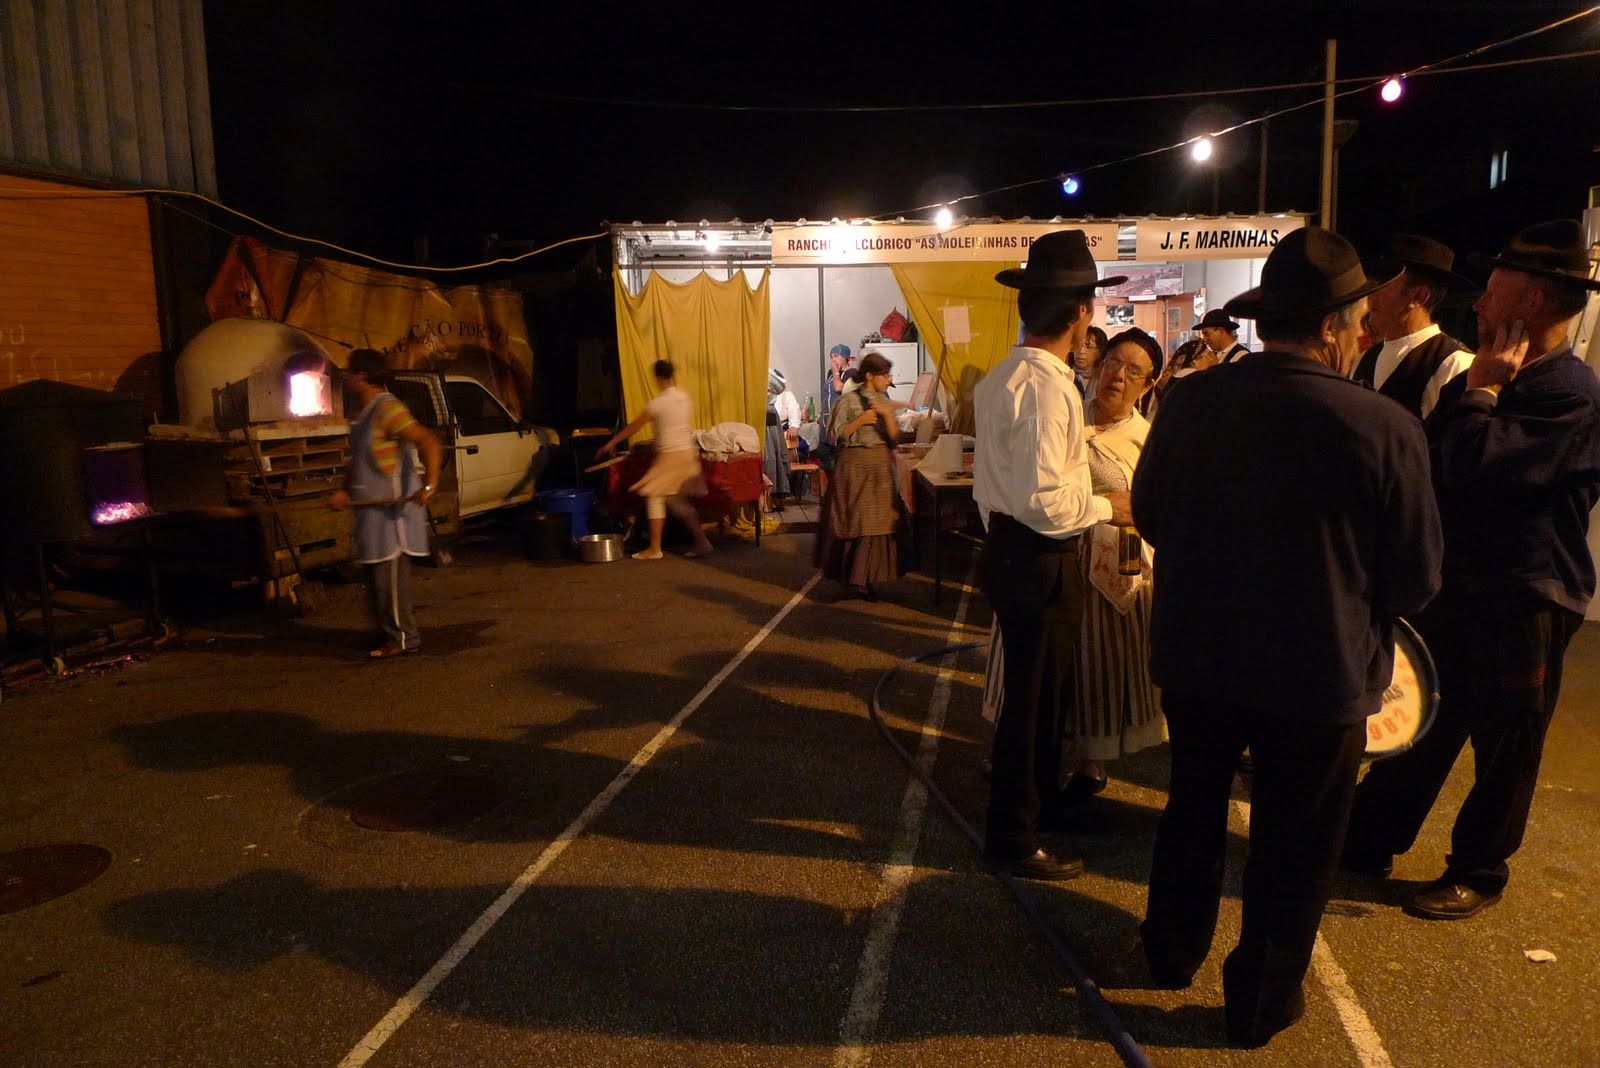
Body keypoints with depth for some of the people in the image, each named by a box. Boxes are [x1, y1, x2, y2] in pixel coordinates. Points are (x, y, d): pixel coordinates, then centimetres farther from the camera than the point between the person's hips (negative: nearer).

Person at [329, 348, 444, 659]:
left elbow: (429, 443, -26)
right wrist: (344, 491, 12)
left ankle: (403, 637, 2)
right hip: (372, 507, 10)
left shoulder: (387, 409, -17)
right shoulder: (362, 413, 15)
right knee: (378, 575, 15)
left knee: (389, 574, -7)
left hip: (393, 507, -10)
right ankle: (388, 632, 26)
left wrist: (429, 485, -36)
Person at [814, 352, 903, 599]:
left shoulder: (883, 401, 9)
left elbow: (895, 437, 5)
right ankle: (856, 578, 10)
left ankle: (862, 578, 11)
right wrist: (860, 421, -18)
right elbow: (836, 435, -9)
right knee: (855, 521, -2)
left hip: (880, 467, 5)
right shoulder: (848, 399, -7)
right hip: (855, 466, -5)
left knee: (876, 522, 3)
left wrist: (887, 414, -10)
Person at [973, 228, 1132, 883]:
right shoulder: (1047, 386, -22)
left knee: (1040, 690, 23)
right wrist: (1107, 507, -12)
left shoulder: (1002, 376, 9)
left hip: (1009, 550, 10)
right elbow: (1043, 499, -27)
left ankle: (1041, 802, 42)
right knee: (1035, 699, 4)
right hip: (1038, 561, -10)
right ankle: (1013, 841, 19)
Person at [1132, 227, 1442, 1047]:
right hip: (1317, 671, -3)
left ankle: (1173, 950, 43)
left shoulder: (1190, 401, -11)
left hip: (1196, 654, 4)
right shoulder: (1383, 427, -20)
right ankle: (1260, 1002, 33)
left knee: (1193, 805, 25)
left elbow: (1150, 515, 2)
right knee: (1292, 841, 16)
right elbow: (1416, 576, -11)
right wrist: (1351, 597, 11)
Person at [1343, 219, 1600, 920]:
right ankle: (1370, 842, 30)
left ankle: (1478, 875, 27)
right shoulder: (1489, 378, 10)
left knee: (1503, 747, 10)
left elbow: (1473, 469, -28)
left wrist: (1480, 389, -16)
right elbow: (1426, 456, 14)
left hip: (1522, 604, -8)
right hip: (1455, 586, 8)